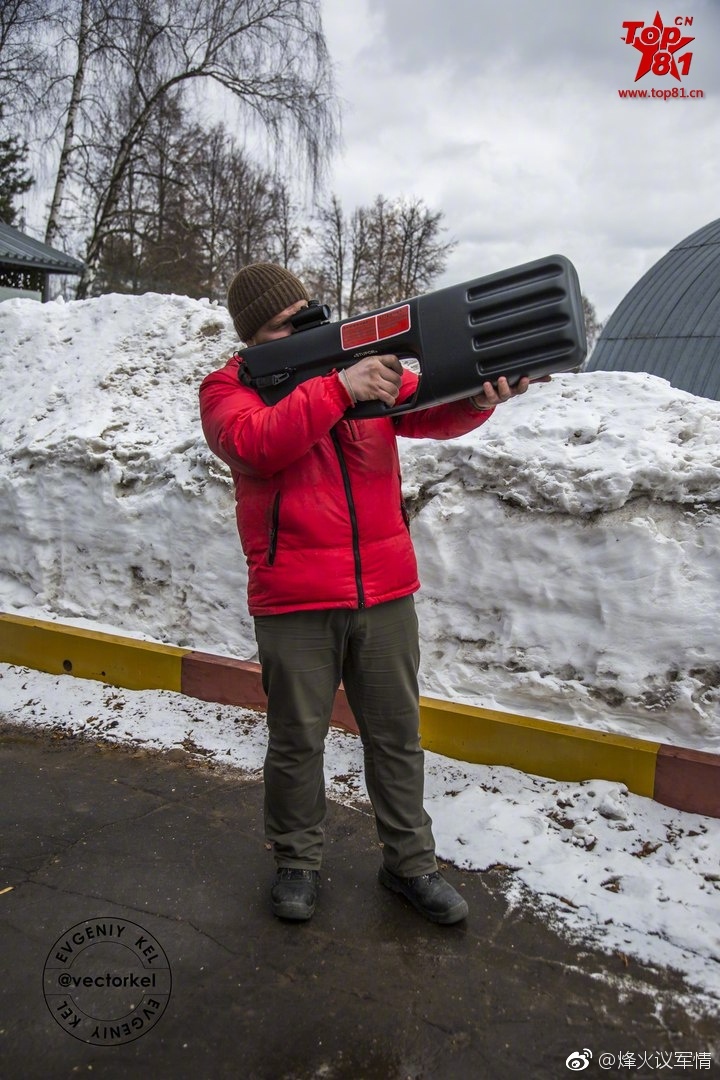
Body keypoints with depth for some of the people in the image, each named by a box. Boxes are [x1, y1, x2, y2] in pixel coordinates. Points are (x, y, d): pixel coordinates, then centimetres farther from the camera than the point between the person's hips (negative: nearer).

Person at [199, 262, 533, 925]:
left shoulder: (364, 360, 10)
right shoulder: (228, 387, 1)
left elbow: (431, 413, -3)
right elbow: (256, 442, -21)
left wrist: (479, 398, -24)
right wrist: (339, 389, -27)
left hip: (386, 590, 3)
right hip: (294, 602, -3)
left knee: (397, 734, 13)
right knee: (297, 740, 10)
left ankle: (410, 862, 31)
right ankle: (297, 861, 33)